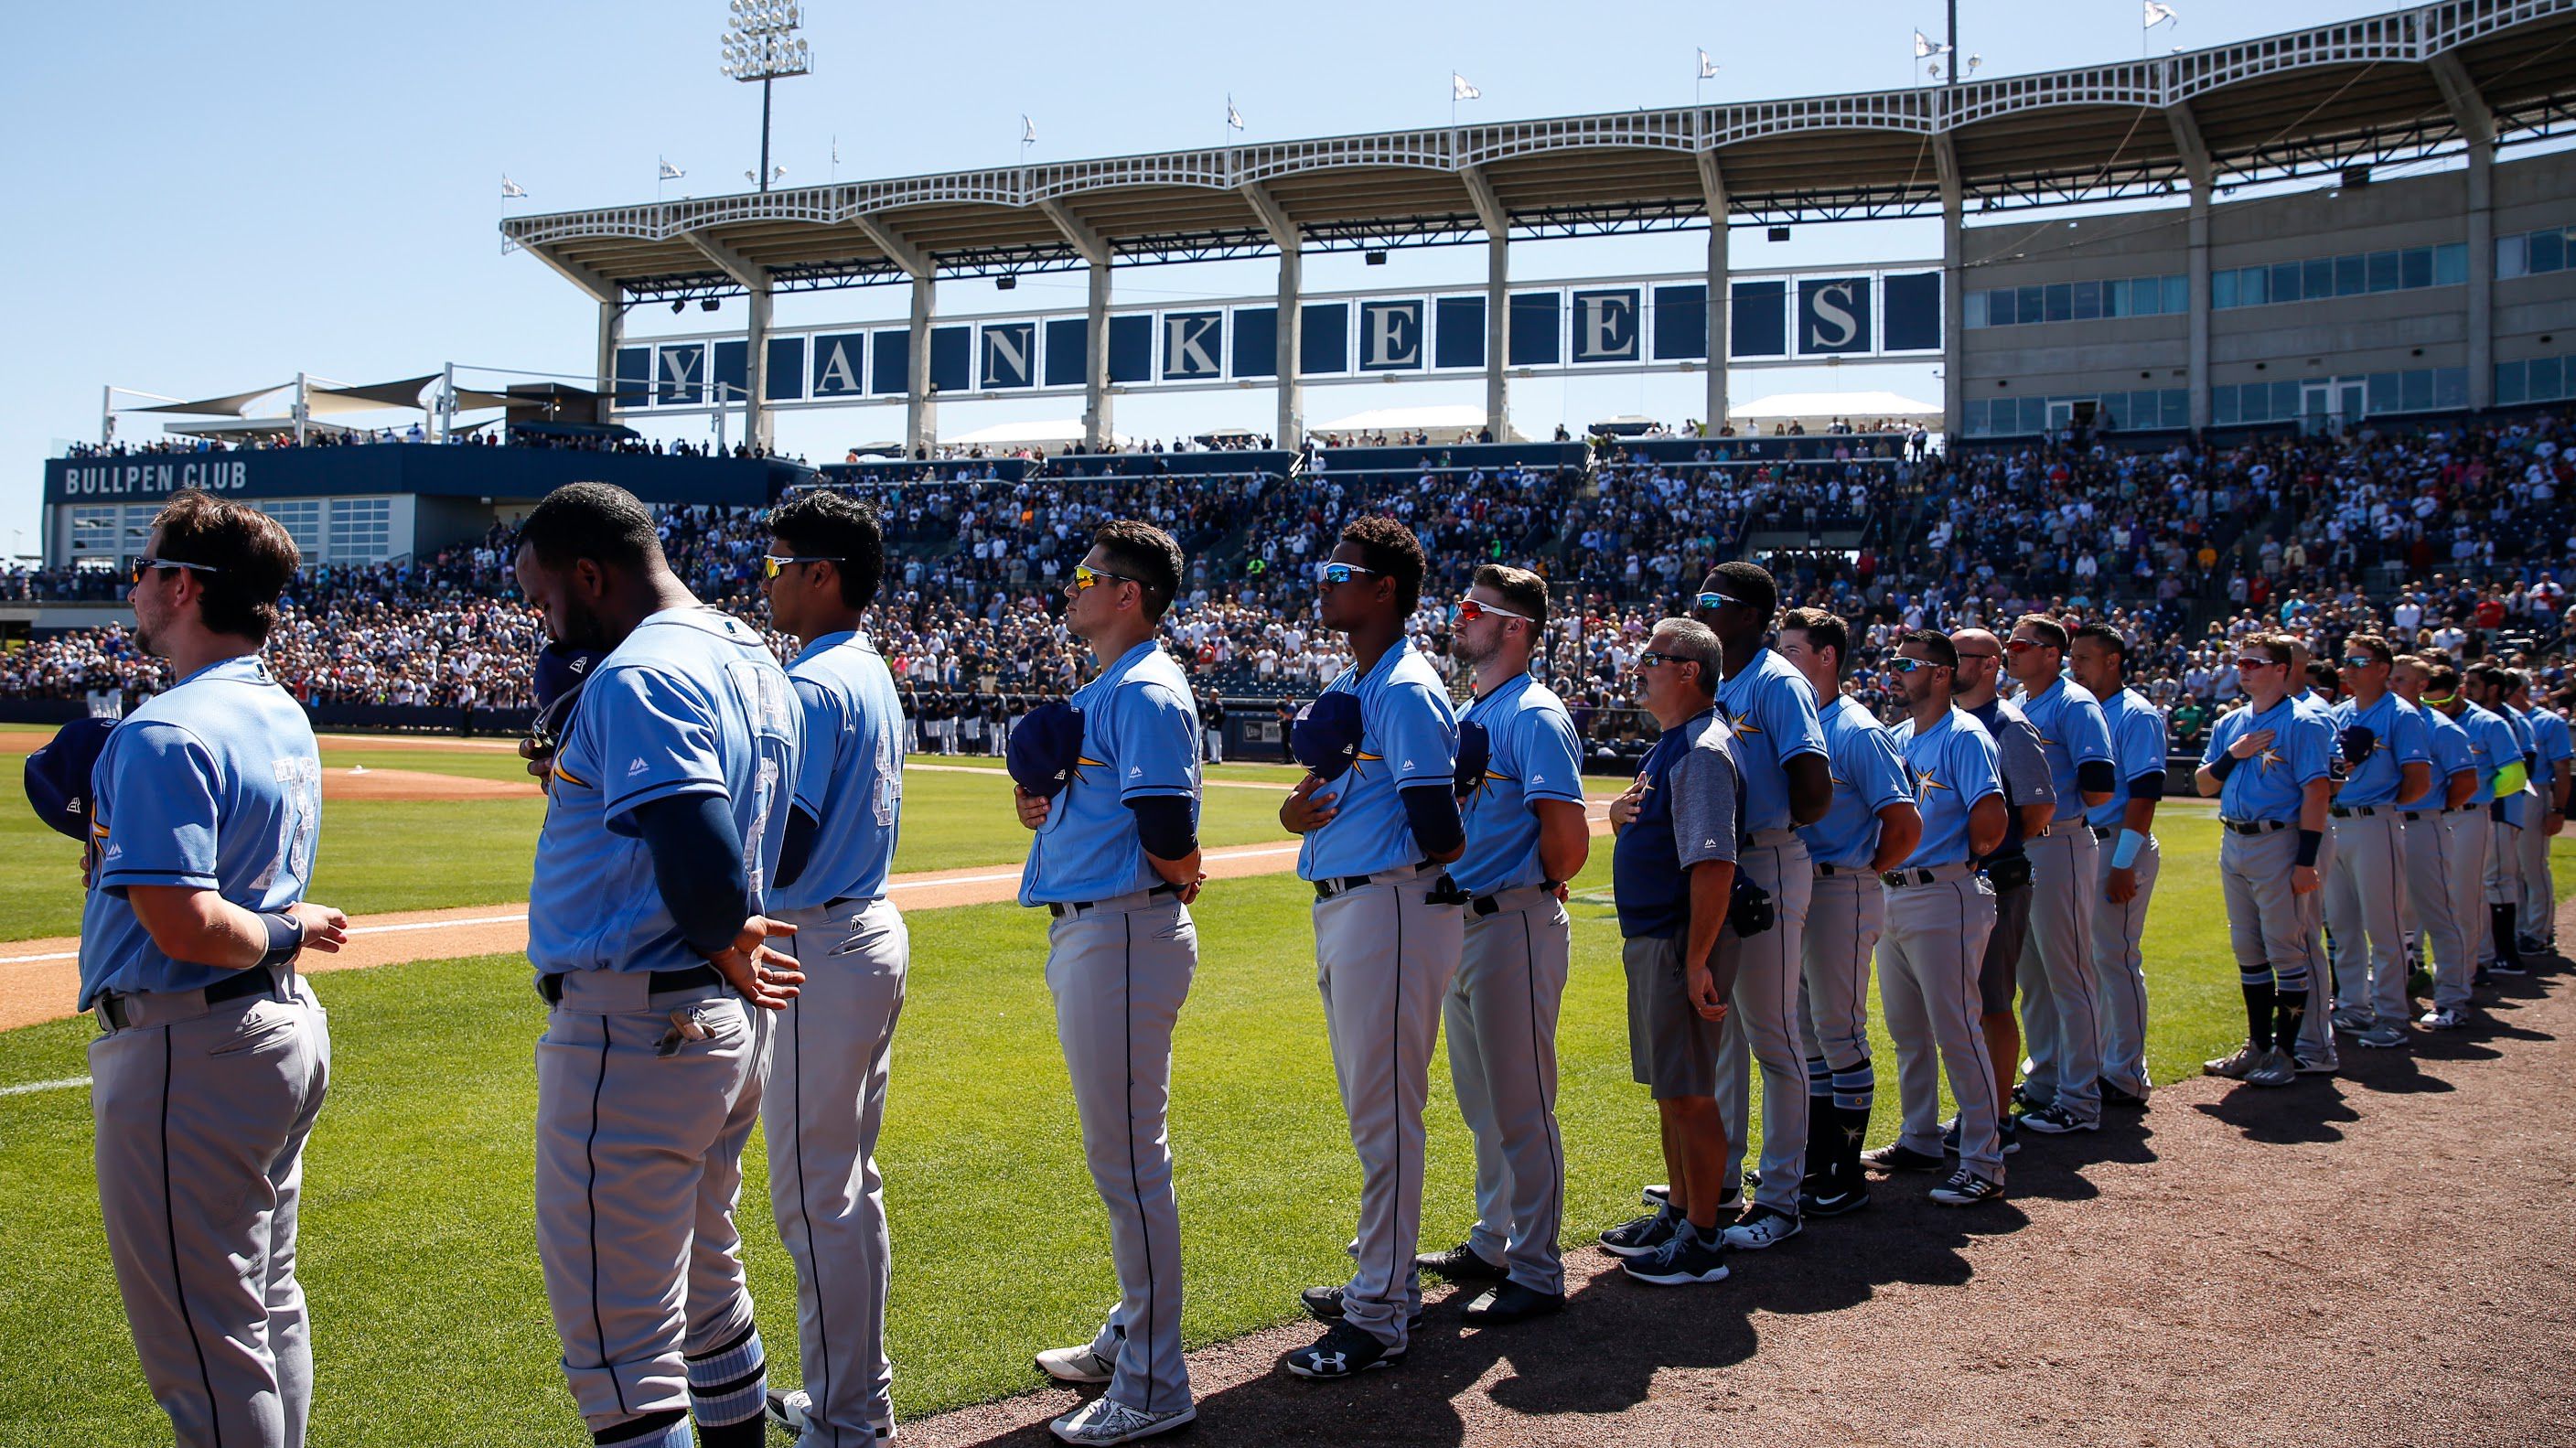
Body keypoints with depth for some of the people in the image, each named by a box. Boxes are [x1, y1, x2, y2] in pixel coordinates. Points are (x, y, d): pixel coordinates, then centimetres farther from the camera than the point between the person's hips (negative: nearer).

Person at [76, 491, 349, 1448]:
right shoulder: (286, 718, 9)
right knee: (268, 1306, 21)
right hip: (285, 1029, 10)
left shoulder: (164, 733, -19)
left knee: (201, 1344, 0)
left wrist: (285, 935, -11)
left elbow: (184, 924, -28)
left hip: (189, 1056, -10)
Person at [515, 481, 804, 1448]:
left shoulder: (636, 678, -18)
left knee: (618, 1345, -2)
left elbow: (705, 870, -30)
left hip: (634, 1032, -10)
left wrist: (723, 941, -12)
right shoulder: (755, 663, 12)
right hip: (725, 1025, 10)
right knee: (706, 1291, 24)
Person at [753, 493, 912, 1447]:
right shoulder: (876, 676, 13)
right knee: (850, 1180, 18)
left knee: (813, 1193, -2)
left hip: (820, 953, -10)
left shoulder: (812, 686, -18)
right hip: (875, 930, 10)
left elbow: (781, 853, -23)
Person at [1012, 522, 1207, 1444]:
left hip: (1125, 937, -11)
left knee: (1127, 1155, -5)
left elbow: (1168, 841, -22)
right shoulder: (1101, 691, 17)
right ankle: (1132, 1332, 35)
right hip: (1087, 933, 11)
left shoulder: (1146, 692, -16)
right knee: (1117, 1148, 20)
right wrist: (1049, 808, 5)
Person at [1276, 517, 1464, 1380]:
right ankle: (1386, 1279, 32)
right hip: (1343, 908, 10)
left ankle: (1380, 1319, 4)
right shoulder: (1348, 687, 15)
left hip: (1392, 910, -10)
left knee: (1384, 1113, -4)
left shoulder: (1406, 691, -16)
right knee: (1369, 1109, 18)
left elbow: (1439, 835, -21)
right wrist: (1298, 812, -3)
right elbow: (1331, 790, 20)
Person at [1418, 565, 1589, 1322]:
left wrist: (1538, 886, -4)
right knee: (1482, 1104, 19)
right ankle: (1493, 1245, 32)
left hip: (1515, 926, -10)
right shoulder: (1469, 714, 14)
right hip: (1461, 922, 10)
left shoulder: (1534, 716, -14)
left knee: (1521, 1107, -2)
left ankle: (1536, 1273, 7)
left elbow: (1569, 839, -21)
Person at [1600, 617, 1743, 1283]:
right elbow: (1644, 819, 26)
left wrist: (1696, 962, -25)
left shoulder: (1703, 752, -19)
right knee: (1668, 1088, 18)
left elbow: (1714, 867, -24)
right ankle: (1677, 1213, 31)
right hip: (1648, 939, 10)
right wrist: (1620, 811, 1)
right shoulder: (1671, 744, 13)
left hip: (1683, 944, -10)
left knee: (1688, 1094, -3)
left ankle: (1703, 1241, 7)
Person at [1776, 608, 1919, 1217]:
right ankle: (1816, 1164, 24)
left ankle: (1848, 1176, 7)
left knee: (1840, 1032, -2)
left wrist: (1863, 873, -3)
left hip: (1841, 893, -8)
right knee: (1808, 1033, 14)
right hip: (1792, 891, 8)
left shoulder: (1857, 732, -12)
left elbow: (1906, 825, -15)